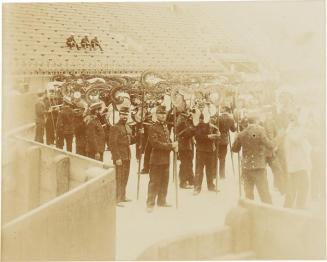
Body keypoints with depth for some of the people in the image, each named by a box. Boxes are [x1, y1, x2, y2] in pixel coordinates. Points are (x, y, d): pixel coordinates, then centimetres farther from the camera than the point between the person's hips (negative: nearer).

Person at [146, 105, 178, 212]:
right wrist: (171, 145, -22)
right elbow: (155, 143, -21)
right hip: (157, 159, -8)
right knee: (154, 182, -5)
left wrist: (174, 146, 1)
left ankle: (161, 201, 26)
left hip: (166, 158, 8)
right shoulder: (153, 128, -12)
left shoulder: (165, 127, 14)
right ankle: (150, 204, 1)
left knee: (164, 181, 15)